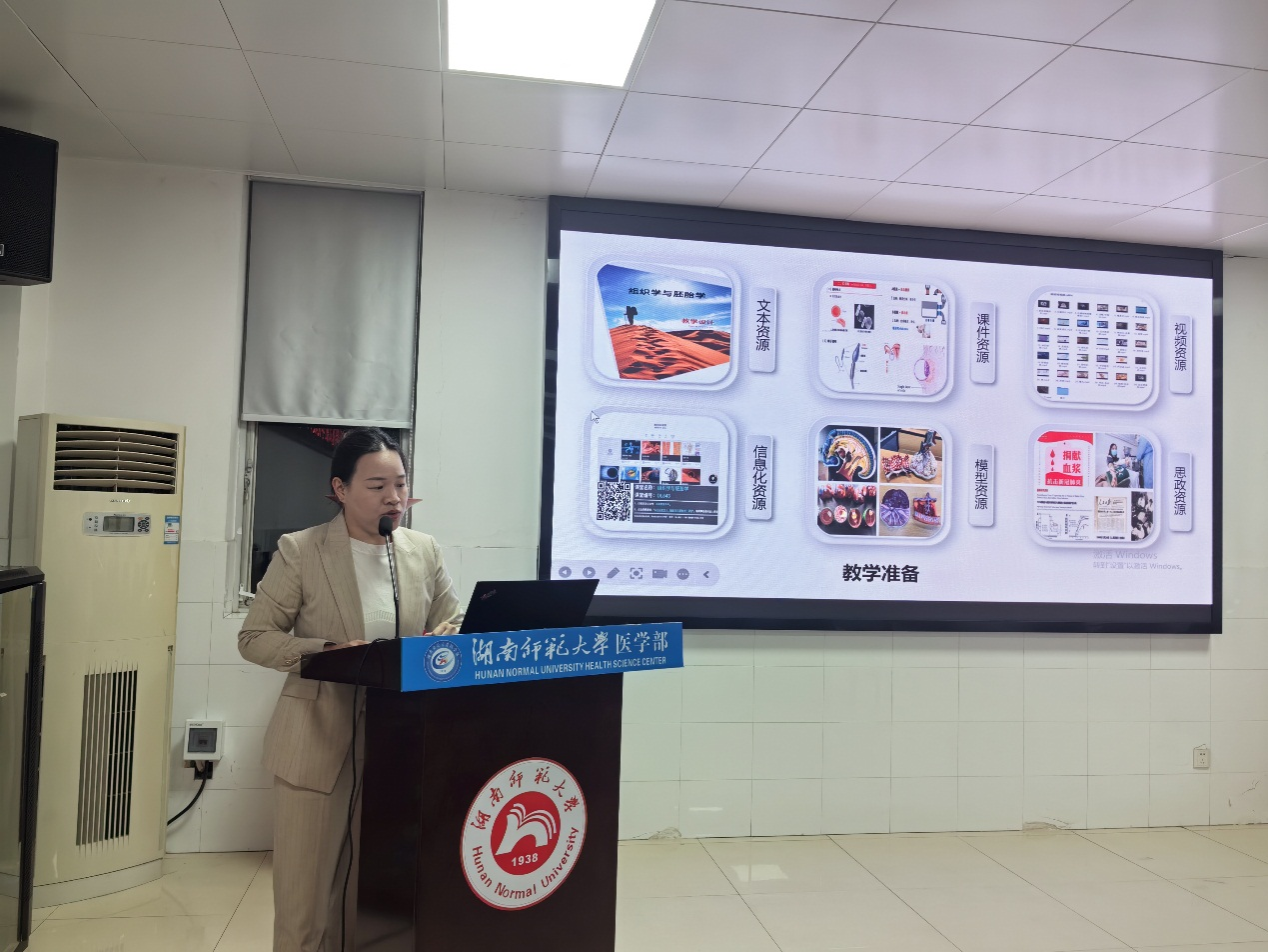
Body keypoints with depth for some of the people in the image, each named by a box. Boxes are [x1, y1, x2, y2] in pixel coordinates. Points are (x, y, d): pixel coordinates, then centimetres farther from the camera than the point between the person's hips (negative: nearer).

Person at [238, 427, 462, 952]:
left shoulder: (424, 551, 4)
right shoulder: (299, 550, -6)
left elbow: (454, 626, 11)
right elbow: (254, 638, -3)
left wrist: (446, 640, -13)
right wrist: (328, 651, -19)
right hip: (318, 744, -3)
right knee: (307, 891, 6)